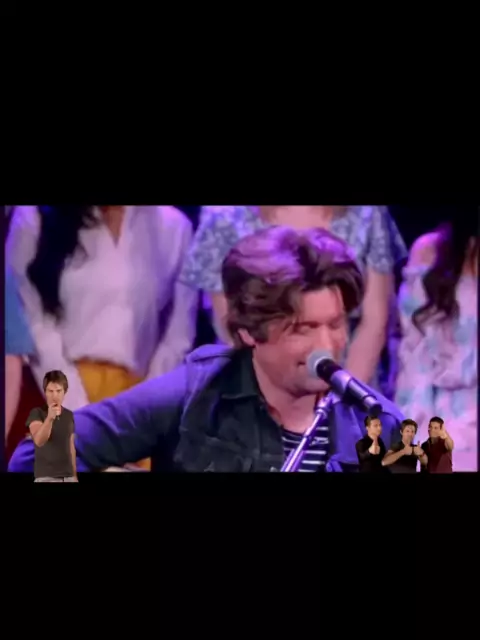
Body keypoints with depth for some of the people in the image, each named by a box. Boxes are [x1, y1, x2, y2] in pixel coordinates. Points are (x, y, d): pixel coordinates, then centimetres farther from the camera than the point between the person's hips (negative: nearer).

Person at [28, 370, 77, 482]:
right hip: (46, 477, -5)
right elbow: (38, 441, -25)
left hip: (68, 477, 5)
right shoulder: (37, 413, -8)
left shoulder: (69, 415, 10)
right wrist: (49, 418, -40)